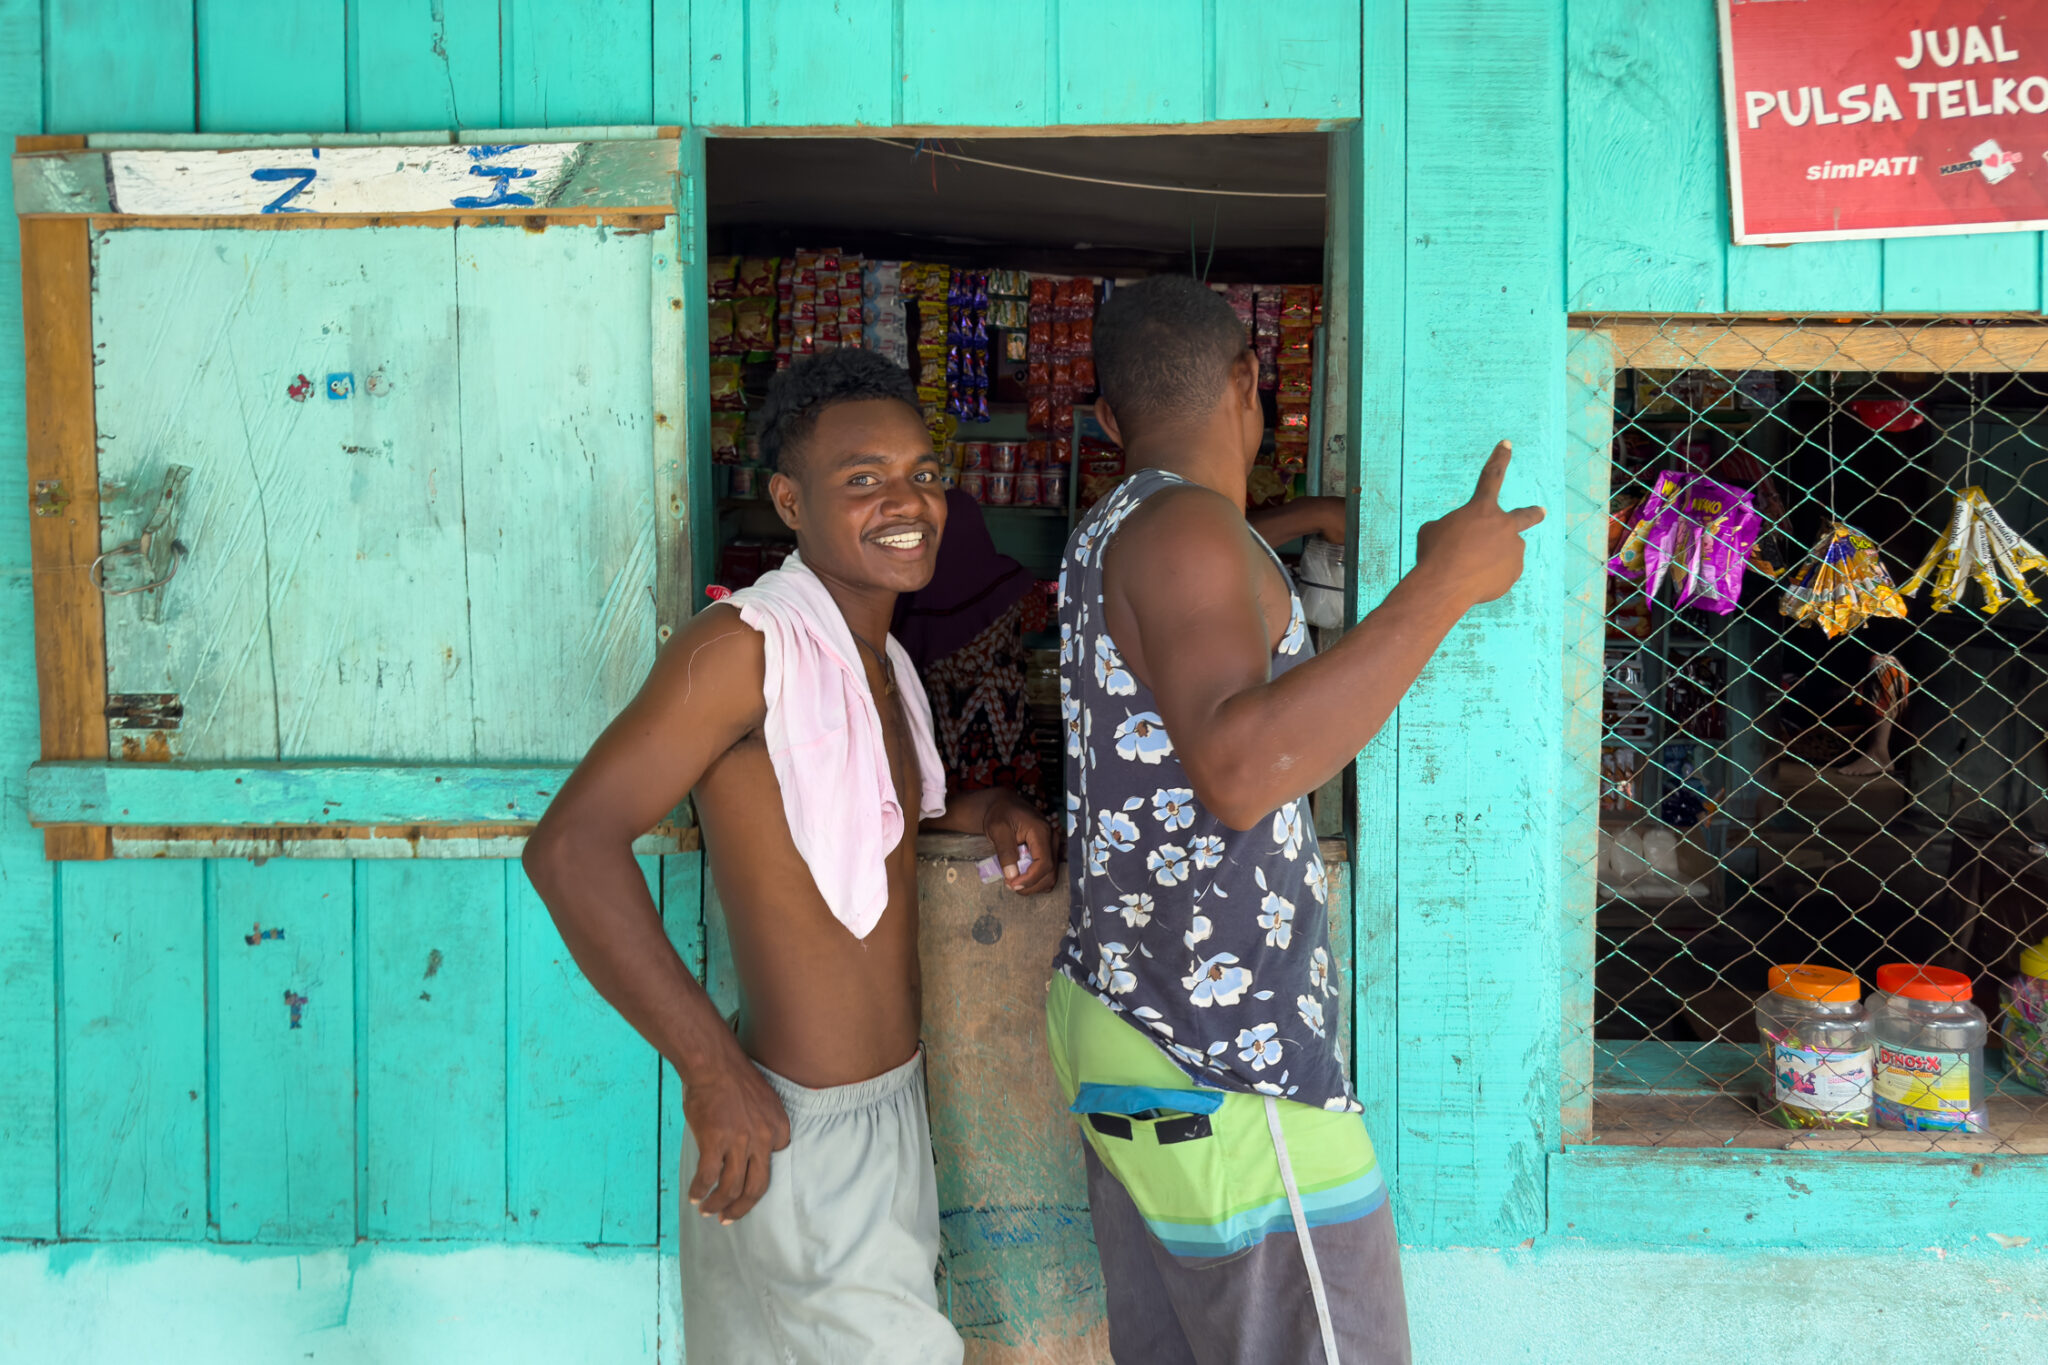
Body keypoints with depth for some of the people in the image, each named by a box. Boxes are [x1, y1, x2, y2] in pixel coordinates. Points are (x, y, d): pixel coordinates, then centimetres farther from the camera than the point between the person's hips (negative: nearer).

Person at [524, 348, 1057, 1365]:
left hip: (891, 1110, 9)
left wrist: (984, 811, 7)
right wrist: (714, 1069, -27)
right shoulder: (743, 645, -20)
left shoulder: (882, 661, 9)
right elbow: (570, 848, -27)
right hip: (791, 1132, -9)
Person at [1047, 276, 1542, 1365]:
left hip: (1121, 1021, 10)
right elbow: (1237, 771, -31)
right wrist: (1441, 584, -27)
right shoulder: (1184, 529, -15)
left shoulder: (1104, 534, 14)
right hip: (1216, 1063, -10)